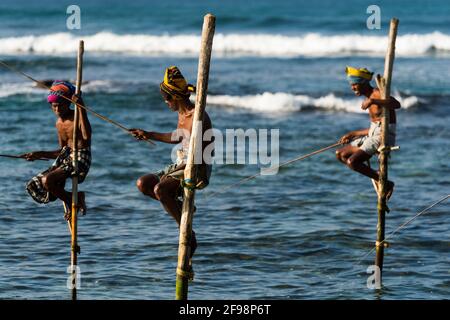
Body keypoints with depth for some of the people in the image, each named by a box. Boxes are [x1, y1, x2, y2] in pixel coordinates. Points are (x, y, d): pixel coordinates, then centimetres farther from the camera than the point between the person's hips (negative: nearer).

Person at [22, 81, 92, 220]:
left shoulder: (77, 117, -9)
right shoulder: (59, 123, 14)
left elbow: (87, 136, -31)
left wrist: (81, 108, -30)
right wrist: (40, 154, 13)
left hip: (81, 159, -9)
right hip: (66, 158, 9)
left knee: (47, 181, -27)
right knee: (34, 185, 0)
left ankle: (71, 201, -3)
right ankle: (72, 199, 6)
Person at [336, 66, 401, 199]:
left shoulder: (377, 94, -13)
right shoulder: (369, 98, 17)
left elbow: (397, 104, -34)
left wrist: (372, 101, -40)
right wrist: (352, 134, 25)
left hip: (384, 136, -10)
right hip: (373, 134, 10)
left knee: (352, 162, -21)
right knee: (340, 154, 11)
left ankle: (385, 183, -8)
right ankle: (376, 175, 4)